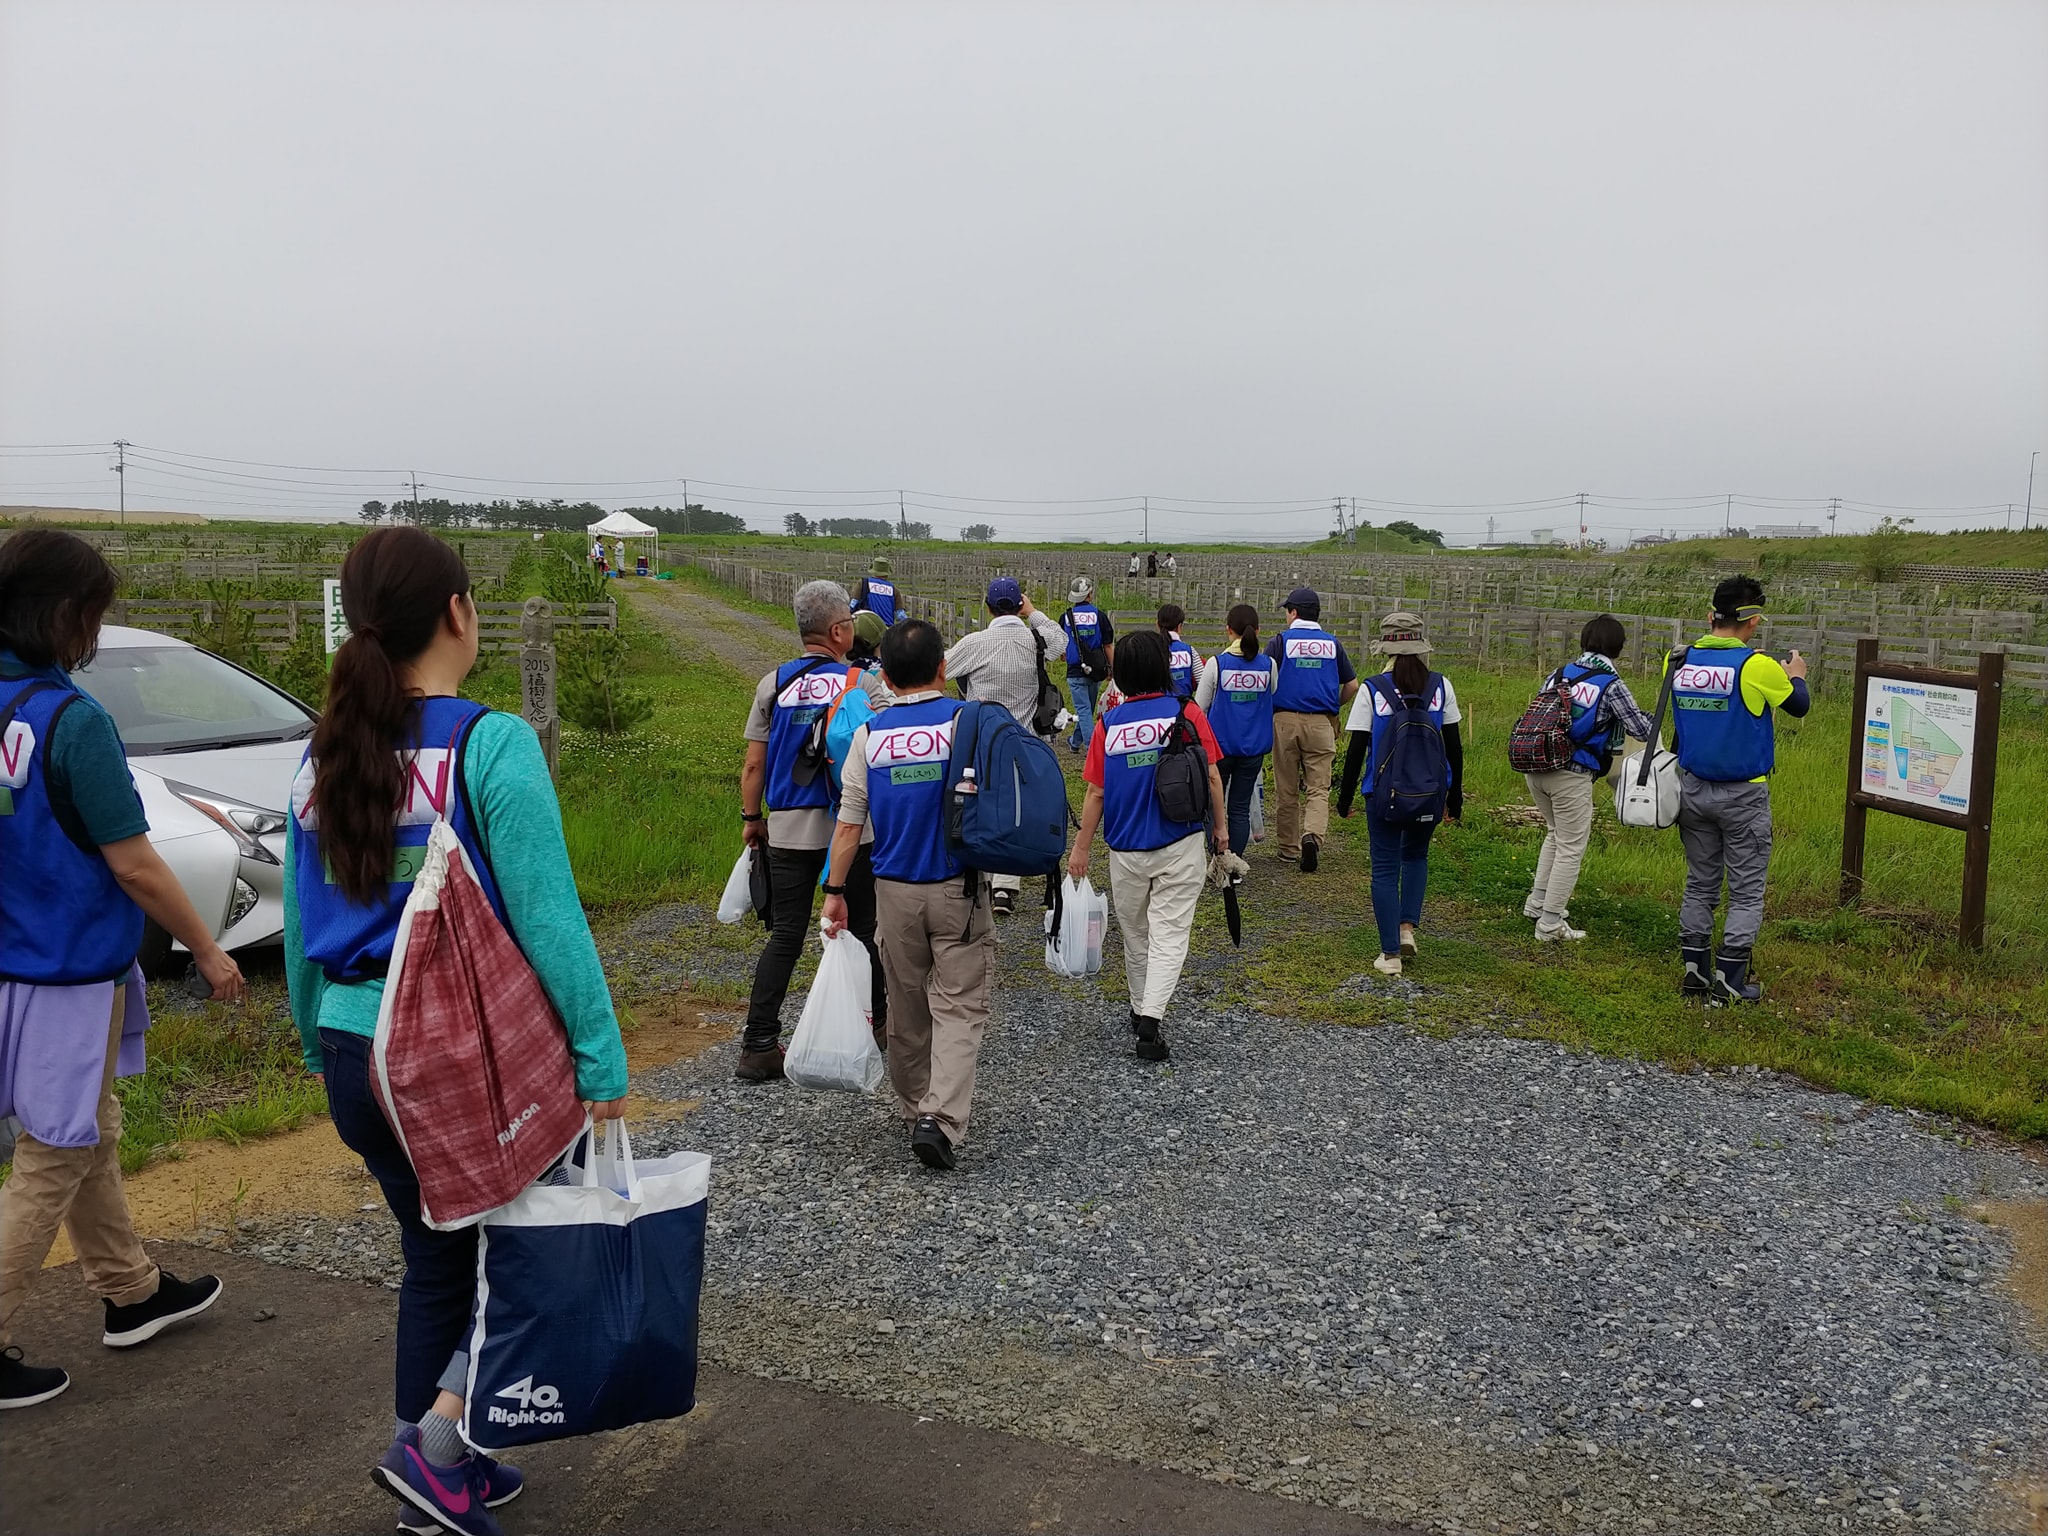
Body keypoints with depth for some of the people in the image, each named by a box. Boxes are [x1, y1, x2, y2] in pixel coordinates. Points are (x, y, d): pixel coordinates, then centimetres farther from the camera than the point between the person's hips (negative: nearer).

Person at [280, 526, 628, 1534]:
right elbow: (549, 920, -19)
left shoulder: (322, 755, 4)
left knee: (436, 1251, 22)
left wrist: (320, 1047, 24)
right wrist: (602, 1061, -15)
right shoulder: (491, 745, -16)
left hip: (357, 1053, 7)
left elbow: (302, 929, 12)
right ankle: (441, 1435, 7)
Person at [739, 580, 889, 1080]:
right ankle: (875, 1019, 33)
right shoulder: (864, 684, -5)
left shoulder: (773, 684, 2)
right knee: (861, 926, 15)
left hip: (787, 829, 2)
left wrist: (752, 819, 15)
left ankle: (758, 1045, 2)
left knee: (785, 935, 6)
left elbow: (753, 766, 4)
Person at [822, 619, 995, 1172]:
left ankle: (913, 1106, 32)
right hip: (958, 888, -3)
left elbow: (849, 821, 0)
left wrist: (834, 890, 6)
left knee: (906, 1006, 18)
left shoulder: (869, 734, -1)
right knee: (959, 1007, 0)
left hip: (895, 891, 3)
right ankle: (942, 1120, -14)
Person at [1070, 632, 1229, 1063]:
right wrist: (1220, 825, 9)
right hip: (1181, 847, -2)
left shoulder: (1108, 724, -4)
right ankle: (1150, 1019, -15)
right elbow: (1211, 776, -6)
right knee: (1169, 935, -1)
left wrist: (1080, 849, 7)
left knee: (1135, 935, 18)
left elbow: (1095, 793, -2)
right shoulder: (1187, 712, -7)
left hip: (1126, 849, 2)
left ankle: (1141, 1010, 32)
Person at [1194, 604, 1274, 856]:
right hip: (1254, 747, 2)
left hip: (1220, 742, -2)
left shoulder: (1217, 663, -11)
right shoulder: (1268, 664, -4)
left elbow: (1199, 706, -2)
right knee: (1240, 808, 9)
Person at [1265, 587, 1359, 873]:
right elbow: (1352, 686, 12)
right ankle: (1312, 835, -22)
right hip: (1321, 723, 1)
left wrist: (1268, 708, 12)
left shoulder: (1280, 641, 0)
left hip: (1285, 720, -1)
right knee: (1318, 788, 2)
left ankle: (1289, 847, 17)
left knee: (1287, 790, 10)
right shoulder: (1333, 643, 8)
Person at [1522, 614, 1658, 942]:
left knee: (1556, 833, 27)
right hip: (1571, 775, -6)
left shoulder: (1560, 673, 8)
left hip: (1536, 767, 6)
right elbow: (1642, 731, -4)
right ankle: (1550, 924, 8)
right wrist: (1651, 720, 18)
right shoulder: (1612, 685, -7)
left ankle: (1537, 903, 32)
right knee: (1571, 848, 5)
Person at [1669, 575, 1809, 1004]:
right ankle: (1729, 980, 6)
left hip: (1693, 789, 5)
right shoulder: (1757, 666, -15)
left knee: (1699, 884, 15)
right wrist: (1795, 677, 23)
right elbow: (1799, 706, 0)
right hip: (1742, 795, -5)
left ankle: (1693, 971, 17)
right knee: (1746, 892, 5)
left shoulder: (1681, 662, -2)